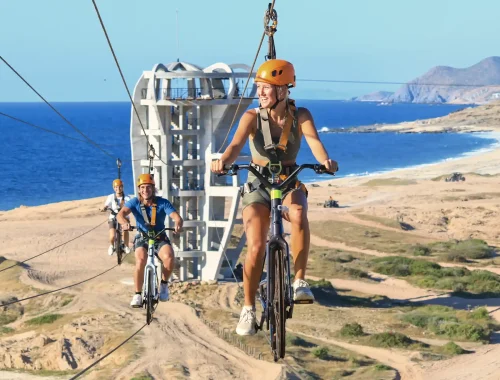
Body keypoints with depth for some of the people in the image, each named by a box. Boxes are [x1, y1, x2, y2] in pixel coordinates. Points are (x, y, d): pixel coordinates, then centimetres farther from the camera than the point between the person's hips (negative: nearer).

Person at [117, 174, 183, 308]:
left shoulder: (162, 203, -8)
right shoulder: (135, 202, -7)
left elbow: (177, 217, -20)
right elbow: (121, 213, -23)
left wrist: (178, 224, -45)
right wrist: (124, 222, -47)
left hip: (160, 238, 0)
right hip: (142, 239, 0)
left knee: (169, 257, -31)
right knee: (140, 261, -31)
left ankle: (164, 284, -4)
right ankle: (137, 294, -17)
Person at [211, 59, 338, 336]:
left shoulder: (300, 116, -8)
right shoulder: (252, 117, -10)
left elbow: (313, 140, -25)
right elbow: (237, 143, -26)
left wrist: (325, 161, -48)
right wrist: (223, 161, -49)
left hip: (290, 182, 0)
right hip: (258, 184, 0)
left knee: (298, 214, -35)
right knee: (256, 247, -13)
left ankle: (300, 282, -24)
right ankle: (248, 308, 6)